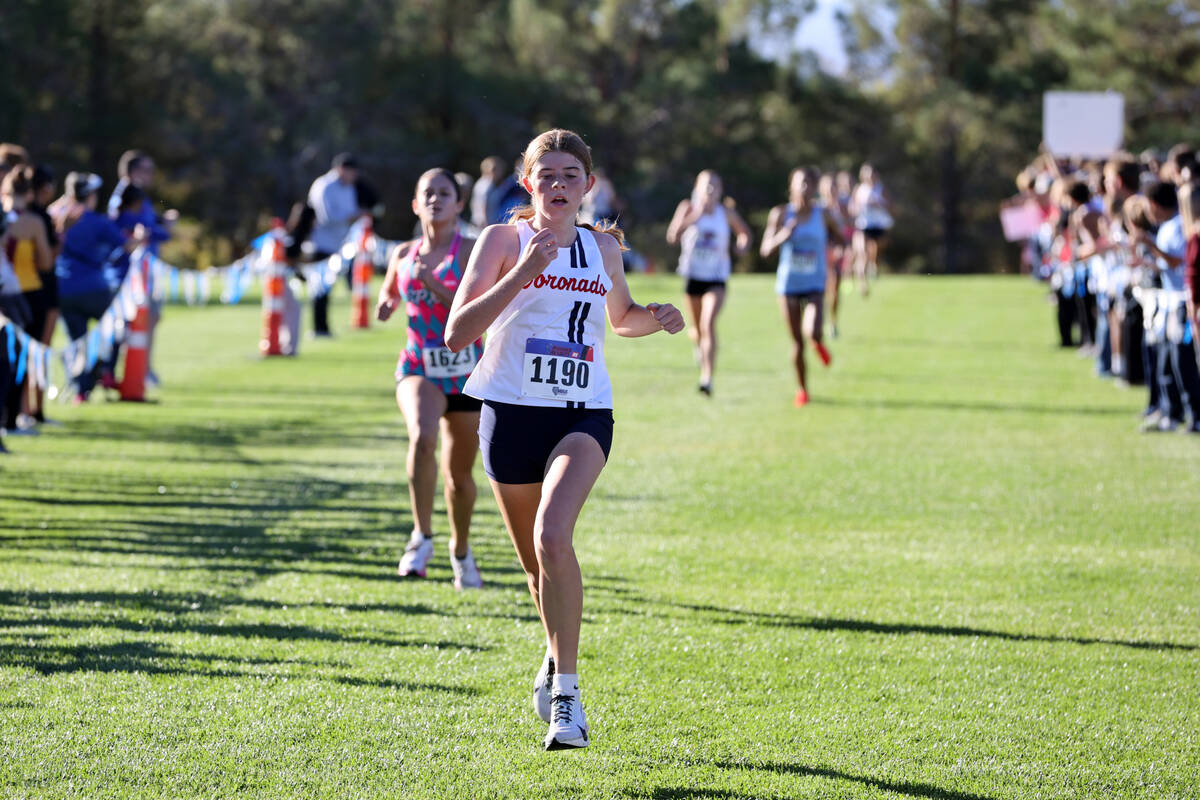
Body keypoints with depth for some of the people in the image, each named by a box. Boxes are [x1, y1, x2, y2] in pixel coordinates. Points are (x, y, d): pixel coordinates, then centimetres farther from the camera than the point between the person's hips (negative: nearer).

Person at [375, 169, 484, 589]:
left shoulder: (470, 250, -6)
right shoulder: (403, 255, 6)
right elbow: (388, 294, 25)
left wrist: (431, 282, -25)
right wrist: (385, 304, 2)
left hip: (467, 371, -1)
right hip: (419, 367, 1)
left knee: (460, 473, 10)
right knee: (422, 436, -31)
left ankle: (461, 550, 36)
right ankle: (422, 538, -23)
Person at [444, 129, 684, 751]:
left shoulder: (603, 248, 9)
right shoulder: (504, 240, -2)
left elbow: (620, 318, 28)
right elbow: (457, 332, -13)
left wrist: (656, 318, 5)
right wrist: (523, 273, -23)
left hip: (583, 415, 0)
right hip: (512, 412, 0)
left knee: (552, 536, -24)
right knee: (534, 561, 11)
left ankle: (565, 689, -18)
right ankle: (557, 653, 43)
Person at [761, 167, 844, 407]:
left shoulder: (824, 214, -2)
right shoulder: (781, 214, -2)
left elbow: (840, 238, 13)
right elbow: (766, 249, -3)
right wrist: (783, 235, -21)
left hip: (814, 285, -1)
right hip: (788, 285, 1)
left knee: (812, 332, -23)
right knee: (797, 341, 4)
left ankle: (819, 343, 15)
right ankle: (802, 390, 22)